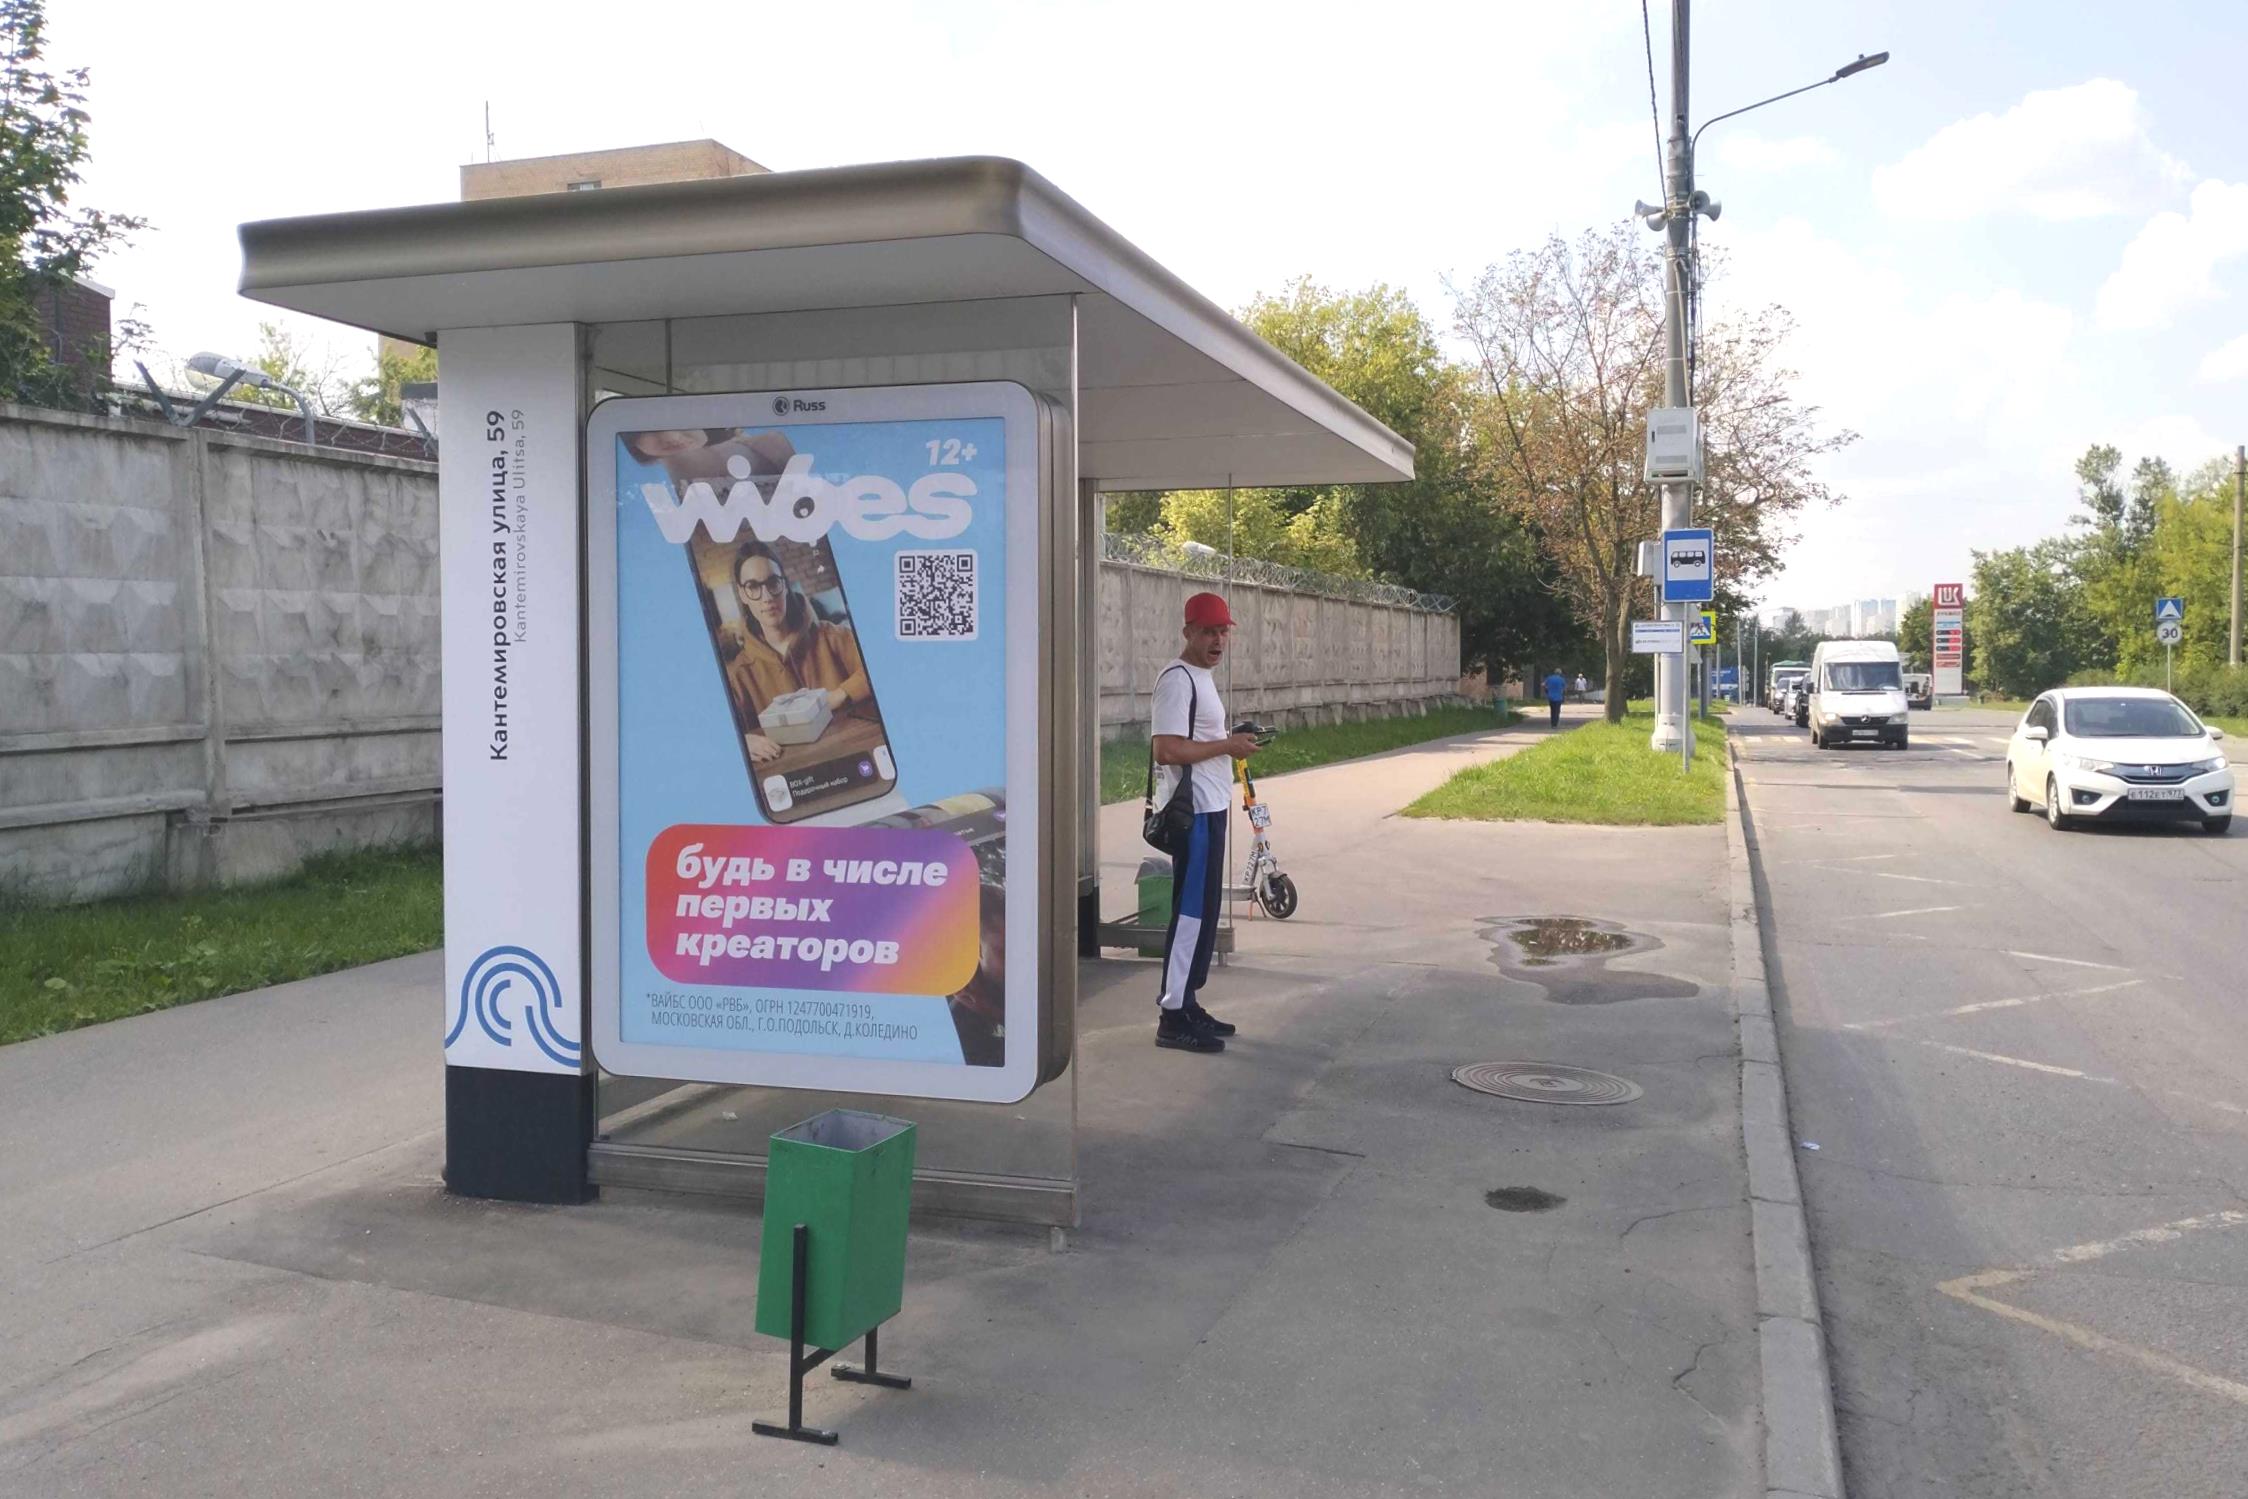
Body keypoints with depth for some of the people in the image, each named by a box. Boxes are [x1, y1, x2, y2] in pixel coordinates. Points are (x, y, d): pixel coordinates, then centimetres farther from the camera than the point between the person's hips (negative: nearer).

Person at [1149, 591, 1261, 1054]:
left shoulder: (1202, 677, 16)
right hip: (1192, 811, -10)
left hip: (1210, 808, 10)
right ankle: (1173, 1016, -3)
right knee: (1191, 910, -8)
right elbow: (1167, 750, -25)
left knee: (1203, 910, 14)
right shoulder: (1177, 679, -16)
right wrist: (1228, 746, -18)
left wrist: (1231, 745, 10)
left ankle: (1186, 1004, 22)